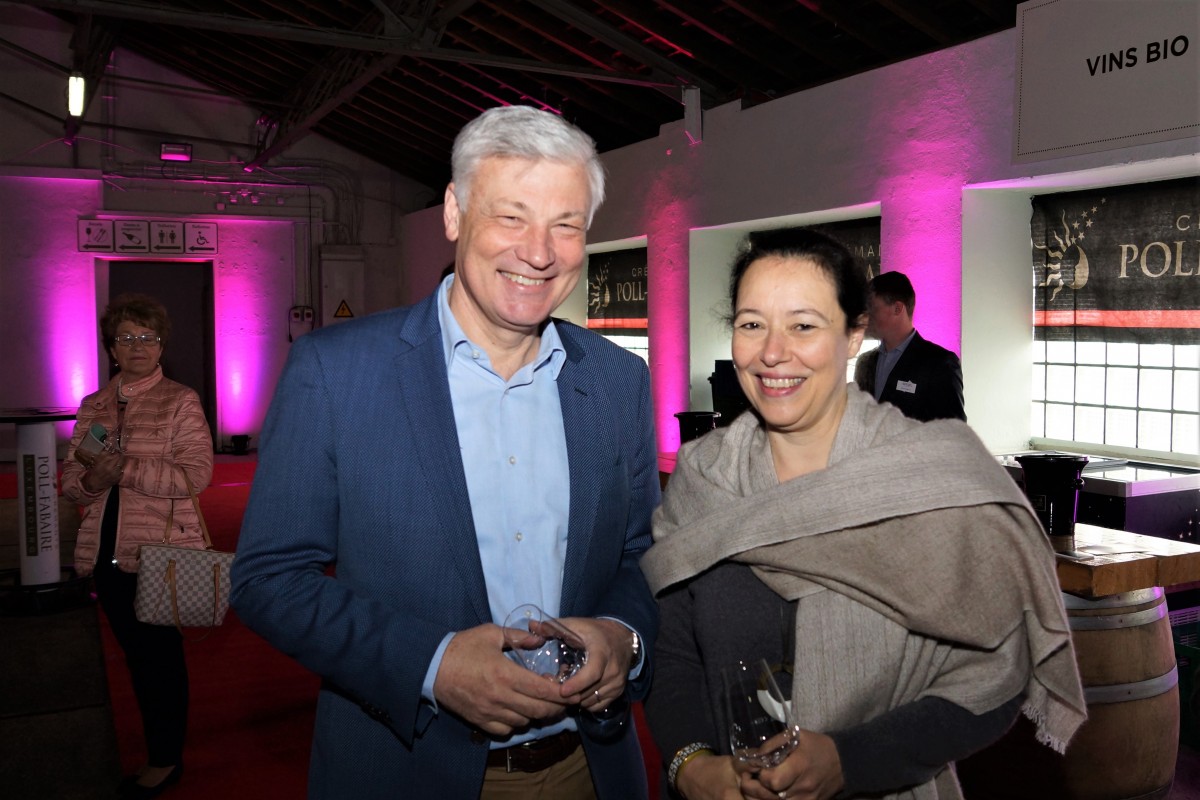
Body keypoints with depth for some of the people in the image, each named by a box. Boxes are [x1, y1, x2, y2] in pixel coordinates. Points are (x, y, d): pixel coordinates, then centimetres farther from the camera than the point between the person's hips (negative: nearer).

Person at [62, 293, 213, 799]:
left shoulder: (180, 401, -4)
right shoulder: (93, 406, 12)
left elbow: (196, 473, -14)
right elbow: (70, 478, 13)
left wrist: (124, 469, -19)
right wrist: (91, 480, -10)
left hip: (159, 550, -5)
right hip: (107, 552, 6)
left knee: (160, 655, 2)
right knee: (136, 654, 14)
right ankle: (160, 750, 28)